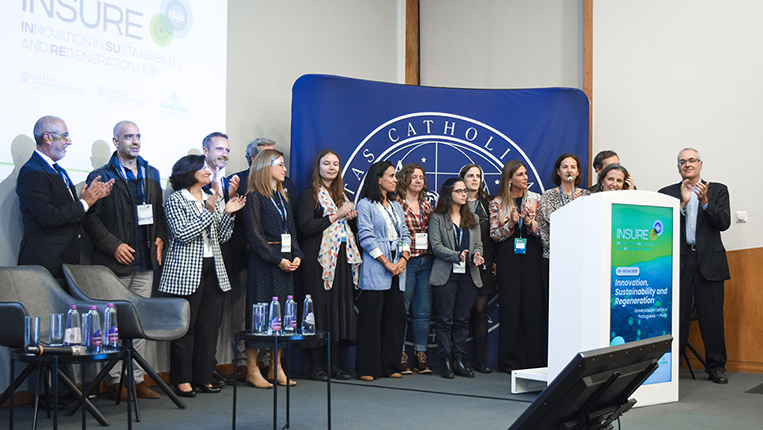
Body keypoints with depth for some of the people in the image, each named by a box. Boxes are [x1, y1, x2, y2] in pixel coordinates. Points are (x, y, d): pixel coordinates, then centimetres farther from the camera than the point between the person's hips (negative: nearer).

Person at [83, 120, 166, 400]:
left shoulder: (151, 175, 15)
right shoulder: (101, 176, -2)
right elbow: (91, 218, -7)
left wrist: (160, 238, 6)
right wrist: (114, 246, -14)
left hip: (145, 264, 5)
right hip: (116, 263, -5)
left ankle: (137, 378, 15)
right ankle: (114, 382, 8)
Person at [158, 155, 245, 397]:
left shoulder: (213, 199, 16)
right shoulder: (175, 200, -2)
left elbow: (222, 237, 15)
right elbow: (182, 234, -15)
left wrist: (228, 214, -1)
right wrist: (209, 212, -15)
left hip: (213, 270, 6)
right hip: (186, 272, -6)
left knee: (210, 325, 5)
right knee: (185, 326, -3)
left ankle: (203, 377, 13)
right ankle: (182, 379, 6)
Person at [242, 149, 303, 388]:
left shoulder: (283, 197, 19)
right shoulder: (255, 197, -5)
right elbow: (254, 234, -11)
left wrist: (297, 256, 2)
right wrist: (277, 260, -14)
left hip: (286, 262, 7)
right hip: (263, 263, -7)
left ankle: (275, 368, 15)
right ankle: (252, 370, 2)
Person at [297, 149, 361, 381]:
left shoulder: (341, 194, 19)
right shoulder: (310, 194, -1)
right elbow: (305, 226, -15)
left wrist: (351, 217, 3)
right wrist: (337, 215, -12)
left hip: (342, 257, 6)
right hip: (320, 258, -6)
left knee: (340, 307, 4)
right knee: (320, 308, -7)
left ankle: (334, 364, 9)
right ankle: (316, 365, 0)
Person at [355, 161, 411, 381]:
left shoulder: (396, 206, 20)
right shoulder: (365, 205, -2)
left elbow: (405, 235, 16)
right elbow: (366, 237, -10)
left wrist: (404, 258, -2)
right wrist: (387, 263, -13)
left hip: (397, 271, 7)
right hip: (374, 271, -7)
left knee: (396, 317, 5)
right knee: (371, 318, -5)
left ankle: (390, 365, 13)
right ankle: (367, 368, 1)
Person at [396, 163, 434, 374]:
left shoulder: (426, 205, 16)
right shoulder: (396, 204, -4)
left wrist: (433, 255, 9)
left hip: (426, 261, 6)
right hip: (406, 261, -6)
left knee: (424, 310, 7)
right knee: (401, 309, -3)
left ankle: (421, 356, 14)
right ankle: (400, 356, 4)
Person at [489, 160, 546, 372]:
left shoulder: (536, 199, 11)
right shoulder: (497, 203, 8)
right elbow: (494, 234, 3)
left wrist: (530, 223, -12)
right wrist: (511, 223, -13)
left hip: (532, 256, 1)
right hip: (508, 257, -1)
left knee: (534, 305, -3)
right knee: (510, 307, -2)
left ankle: (535, 361, 2)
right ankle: (509, 361, 4)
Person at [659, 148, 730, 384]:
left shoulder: (718, 190, 11)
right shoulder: (667, 193, 10)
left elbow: (724, 223, -2)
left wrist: (705, 202, -15)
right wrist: (683, 203, -12)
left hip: (709, 261, 0)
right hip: (678, 261, 0)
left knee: (712, 316, 1)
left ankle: (716, 367, 11)